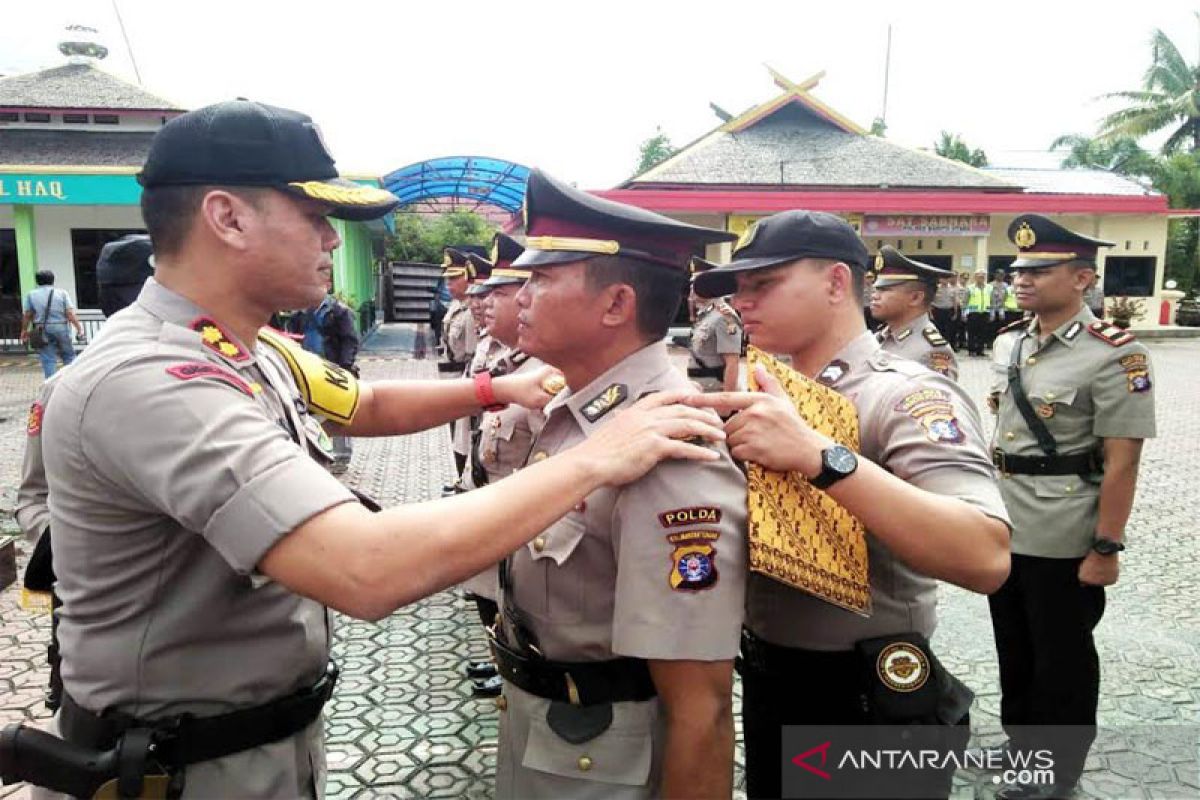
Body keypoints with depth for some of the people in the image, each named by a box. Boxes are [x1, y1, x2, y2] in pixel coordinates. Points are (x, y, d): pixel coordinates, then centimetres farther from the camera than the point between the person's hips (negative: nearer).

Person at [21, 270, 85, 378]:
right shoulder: (62, 293, 2)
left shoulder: (31, 295, 5)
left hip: (42, 331, 1)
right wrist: (79, 328, -3)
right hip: (61, 329, 0)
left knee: (48, 360, 0)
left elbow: (27, 316, 2)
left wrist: (24, 331, 12)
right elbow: (70, 314, -6)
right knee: (68, 356, 11)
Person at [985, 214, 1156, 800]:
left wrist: (1106, 549, -16)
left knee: (1062, 657, 11)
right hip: (1004, 529, 7)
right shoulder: (1009, 341, 4)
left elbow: (1122, 462, -16)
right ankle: (1019, 743, 40)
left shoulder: (1114, 355, -16)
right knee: (1014, 648, 21)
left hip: (1063, 541, -7)